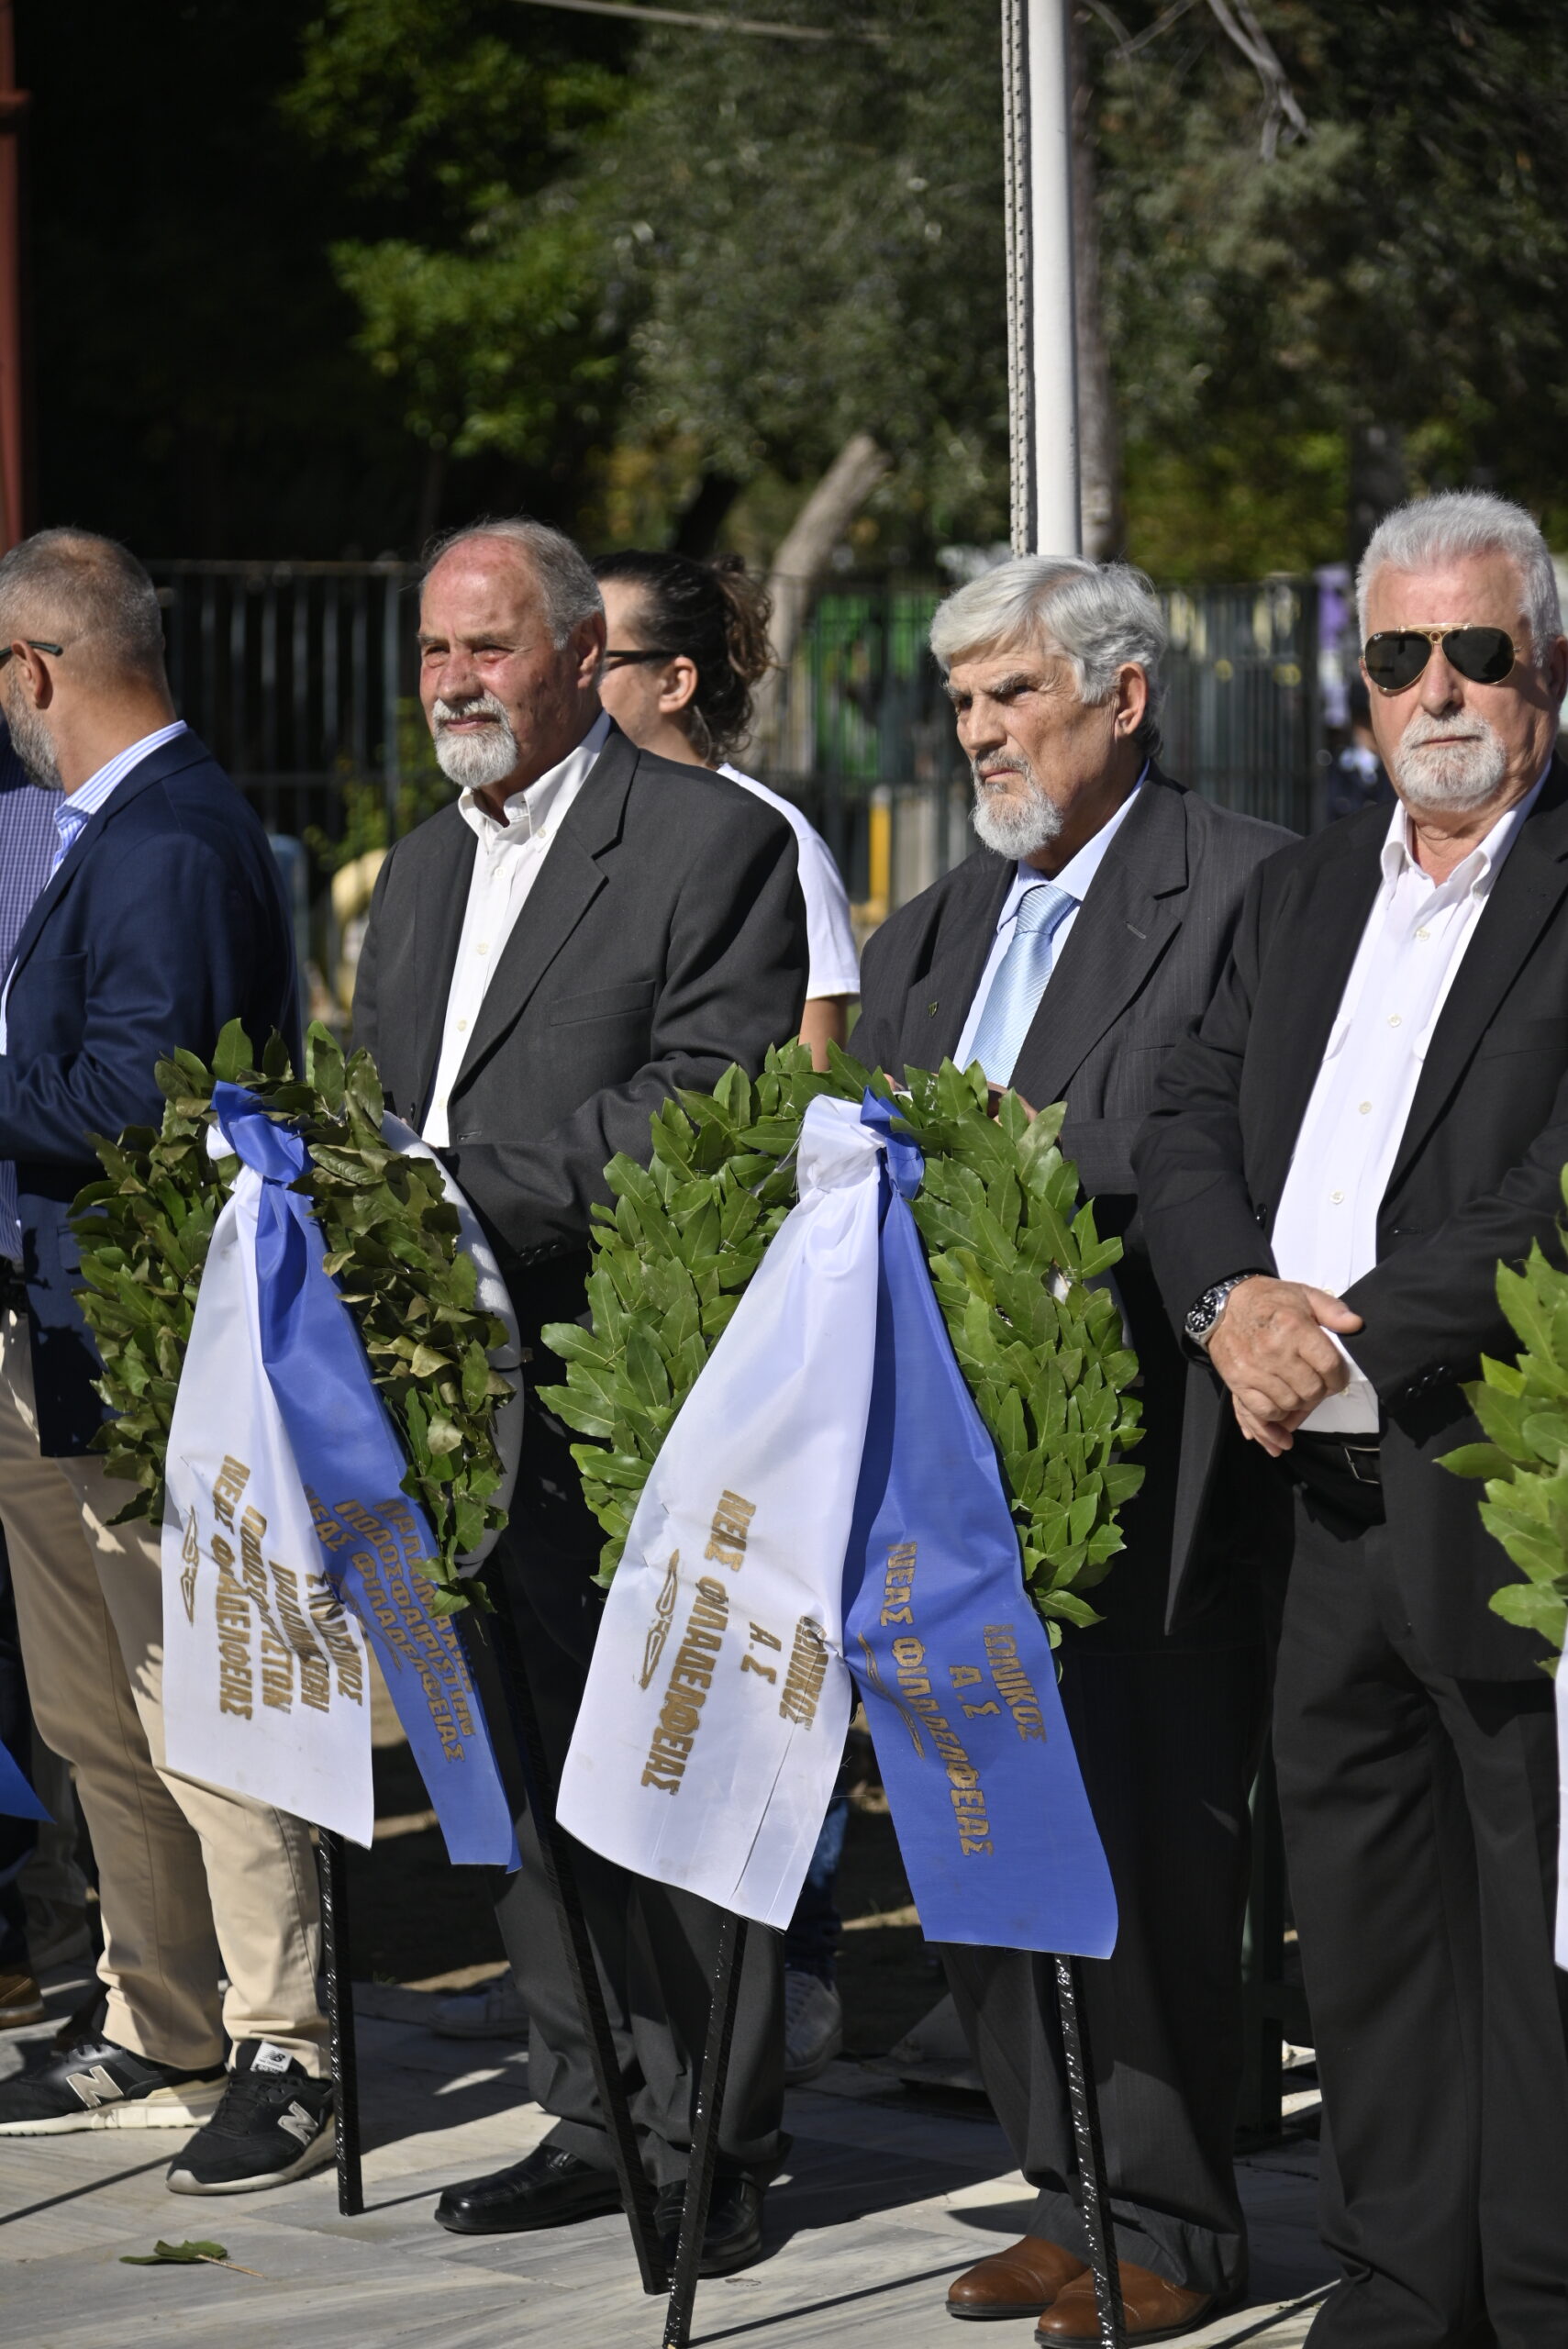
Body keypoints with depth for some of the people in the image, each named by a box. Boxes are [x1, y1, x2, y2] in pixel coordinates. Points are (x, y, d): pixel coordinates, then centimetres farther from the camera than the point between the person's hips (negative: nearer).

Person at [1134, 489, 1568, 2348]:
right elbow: (1187, 1125, 13)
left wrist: (1357, 1333, -17)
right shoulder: (1306, 889, 18)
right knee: (1362, 1919, 13)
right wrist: (1235, 1296, -6)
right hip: (1325, 1497, 7)